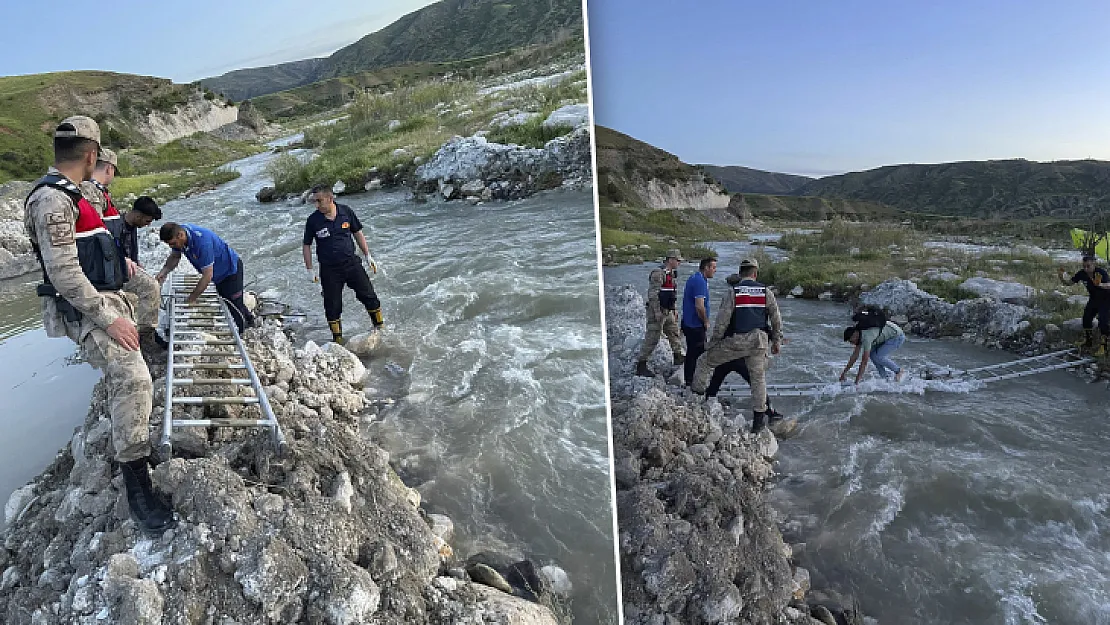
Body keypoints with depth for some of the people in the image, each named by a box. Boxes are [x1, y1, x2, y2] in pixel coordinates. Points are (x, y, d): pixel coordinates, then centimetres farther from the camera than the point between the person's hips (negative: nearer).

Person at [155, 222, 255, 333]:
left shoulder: (202, 241, -39)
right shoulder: (179, 232, -13)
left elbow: (208, 275, -36)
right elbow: (175, 256, 5)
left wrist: (191, 299, -29)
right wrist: (164, 271, -14)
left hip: (230, 269, -9)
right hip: (220, 272, 9)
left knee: (234, 304, -2)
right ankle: (249, 319, 45)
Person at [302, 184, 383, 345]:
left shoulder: (346, 211, -5)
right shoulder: (313, 220, -8)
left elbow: (358, 233, 8)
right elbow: (306, 245, 2)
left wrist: (368, 255, 8)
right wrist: (310, 270, -1)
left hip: (351, 263, 1)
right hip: (329, 270, -1)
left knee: (369, 296, 4)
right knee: (332, 307, 5)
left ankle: (380, 328, 23)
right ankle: (338, 340, 21)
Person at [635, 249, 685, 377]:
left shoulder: (672, 273, 14)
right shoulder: (658, 273, -16)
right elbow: (653, 294, -21)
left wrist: (675, 310, 21)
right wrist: (657, 312, -23)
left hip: (669, 311, 9)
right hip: (658, 311, -9)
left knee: (674, 333, 18)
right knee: (652, 339, -7)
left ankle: (678, 356, 35)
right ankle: (641, 365, -3)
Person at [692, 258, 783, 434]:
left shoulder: (733, 292, -4)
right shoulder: (766, 291, 5)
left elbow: (722, 321, -7)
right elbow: (776, 319, 10)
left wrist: (713, 343, 2)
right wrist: (776, 341, 21)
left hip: (735, 341, -3)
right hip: (759, 341, 3)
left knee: (705, 361, 14)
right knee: (758, 377, 13)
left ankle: (697, 393, 17)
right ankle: (758, 419, 15)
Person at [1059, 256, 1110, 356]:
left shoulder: (1101, 272, -29)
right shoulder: (1082, 273, -14)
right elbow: (1070, 282, -6)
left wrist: (1100, 284, -62)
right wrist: (1063, 279, -26)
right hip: (1093, 299, 6)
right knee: (1086, 318, 8)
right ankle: (1088, 343, 27)